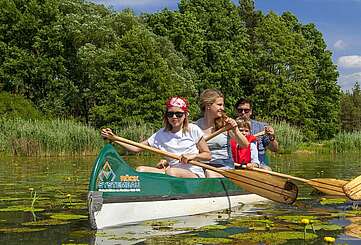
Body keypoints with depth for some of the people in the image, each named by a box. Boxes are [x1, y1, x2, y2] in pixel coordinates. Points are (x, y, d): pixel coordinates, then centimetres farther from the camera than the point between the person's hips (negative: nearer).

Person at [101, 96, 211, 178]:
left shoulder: (193, 130, 0)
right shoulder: (161, 134, 9)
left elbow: (207, 155, 4)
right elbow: (136, 148, 7)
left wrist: (193, 156, -15)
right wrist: (114, 138, -2)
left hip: (195, 175, -4)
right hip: (174, 175, 4)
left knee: (171, 172, -36)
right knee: (140, 169, -14)